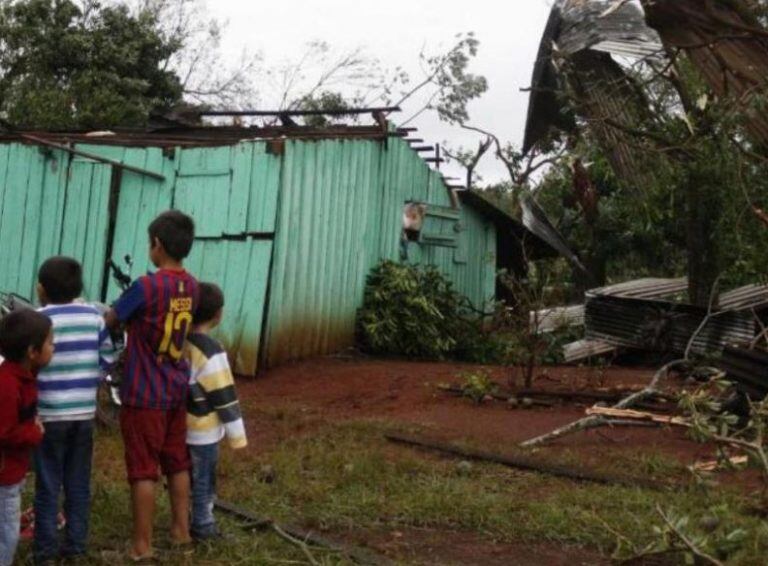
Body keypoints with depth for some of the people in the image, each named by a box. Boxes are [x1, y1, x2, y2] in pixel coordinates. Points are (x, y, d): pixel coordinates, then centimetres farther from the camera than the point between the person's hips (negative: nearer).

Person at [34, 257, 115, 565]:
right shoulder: (94, 316, 2)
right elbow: (107, 360, 6)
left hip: (49, 414, -4)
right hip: (85, 413, 4)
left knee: (48, 484, 5)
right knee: (78, 482, 12)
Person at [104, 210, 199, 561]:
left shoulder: (146, 286, -19)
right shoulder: (191, 287, 1)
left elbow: (110, 321, -3)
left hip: (144, 394, -6)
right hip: (177, 391, 6)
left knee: (143, 469, 1)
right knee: (177, 463, 17)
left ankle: (142, 545, 8)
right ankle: (181, 531, 26)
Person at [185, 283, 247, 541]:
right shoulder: (212, 352, -22)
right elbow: (224, 396, -19)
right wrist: (237, 435, -11)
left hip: (181, 425, 7)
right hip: (203, 430, -7)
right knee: (203, 481, 7)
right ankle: (203, 527, 18)